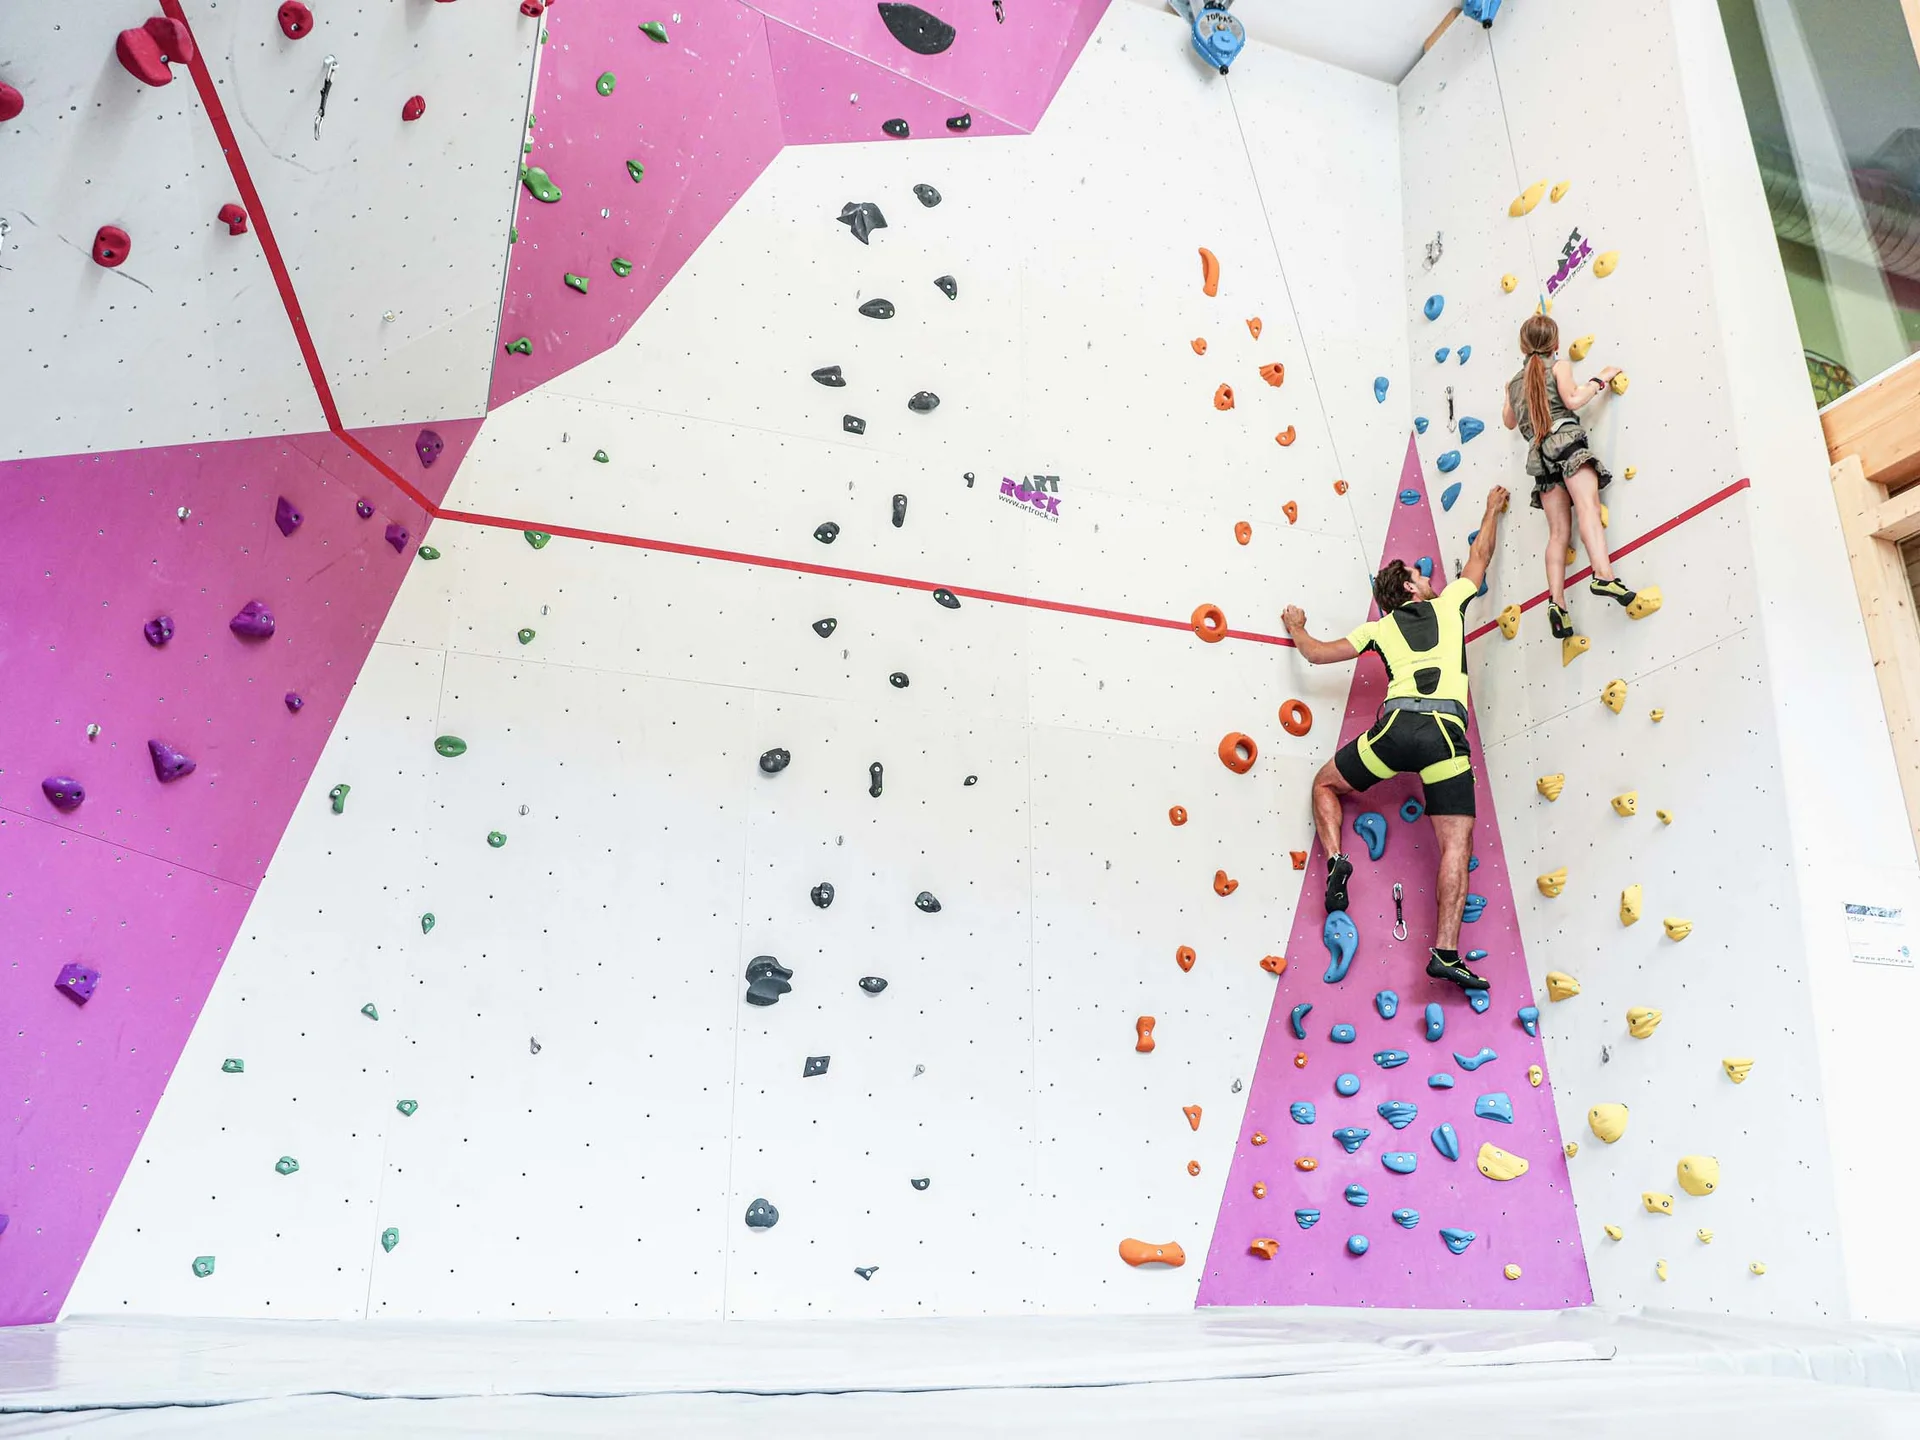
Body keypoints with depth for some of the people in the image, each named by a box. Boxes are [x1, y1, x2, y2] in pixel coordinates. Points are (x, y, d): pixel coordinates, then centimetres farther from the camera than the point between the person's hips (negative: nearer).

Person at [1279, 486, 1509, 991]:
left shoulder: (1382, 628, 21)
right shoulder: (1449, 605, 22)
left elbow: (1317, 653, 26)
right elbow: (1479, 557, 38)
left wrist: (1295, 626, 46)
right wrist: (1492, 510, 54)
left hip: (1398, 725, 0)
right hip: (1448, 732, 0)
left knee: (1325, 784, 24)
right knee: (1457, 844, -3)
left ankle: (1335, 859, -1)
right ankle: (1445, 951, -16)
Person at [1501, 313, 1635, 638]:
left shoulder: (1514, 382, 26)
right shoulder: (1558, 365, 11)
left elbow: (1509, 421, 39)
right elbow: (1572, 399, -5)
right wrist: (1600, 379, 7)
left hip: (1538, 453, 5)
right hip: (1566, 440, -5)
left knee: (1559, 532, -2)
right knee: (1588, 507, -24)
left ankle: (1556, 601, -17)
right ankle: (1604, 575, -46)